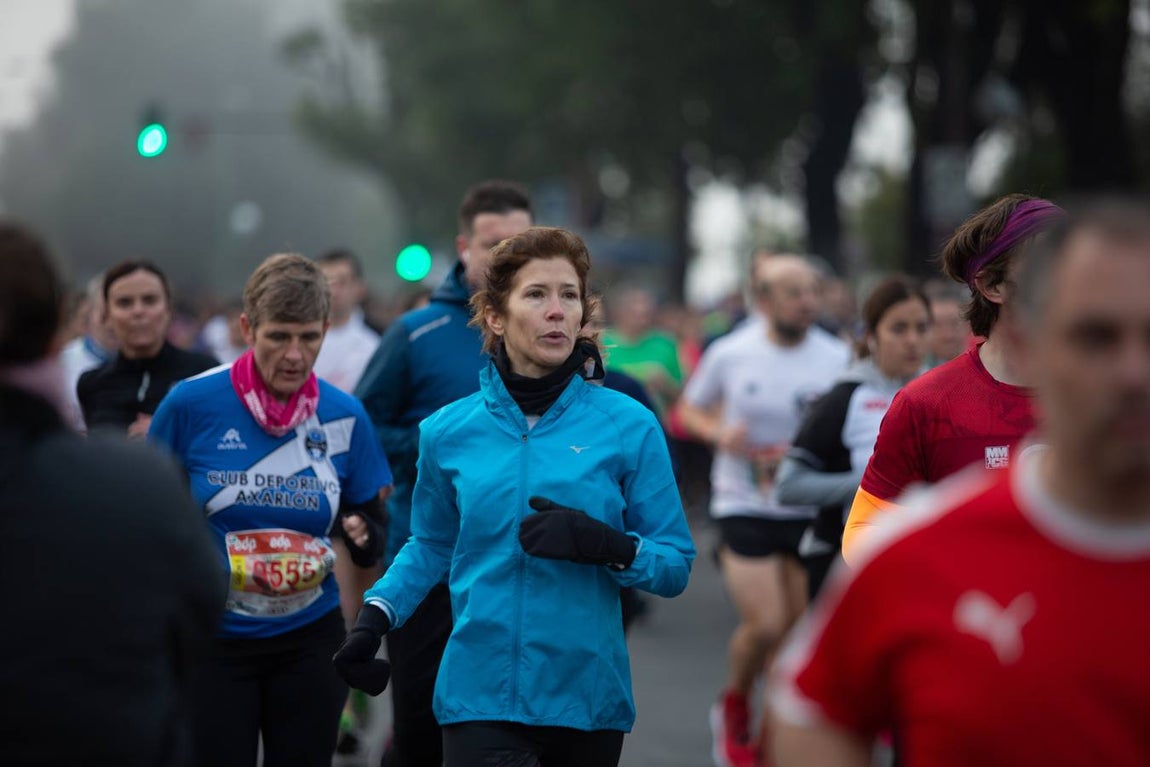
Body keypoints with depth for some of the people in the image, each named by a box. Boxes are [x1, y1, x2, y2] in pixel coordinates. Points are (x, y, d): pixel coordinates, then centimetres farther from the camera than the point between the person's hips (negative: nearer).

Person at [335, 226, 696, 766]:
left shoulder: (630, 427, -2)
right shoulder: (447, 433, 5)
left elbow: (675, 567, -1)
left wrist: (606, 545, -19)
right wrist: (376, 614, 5)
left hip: (587, 699, 0)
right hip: (481, 698, 0)